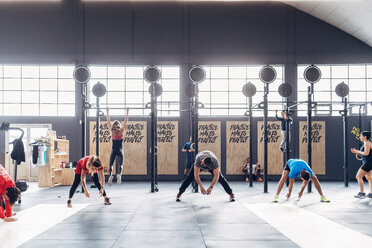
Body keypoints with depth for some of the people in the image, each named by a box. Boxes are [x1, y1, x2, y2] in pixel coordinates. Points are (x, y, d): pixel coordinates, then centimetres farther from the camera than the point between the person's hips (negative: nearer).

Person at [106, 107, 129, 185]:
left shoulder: (112, 131, -1)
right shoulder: (121, 131, -4)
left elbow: (108, 121, 6)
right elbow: (126, 121, 0)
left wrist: (107, 112, 11)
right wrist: (127, 112, 5)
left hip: (113, 150, 1)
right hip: (120, 151, -1)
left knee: (111, 164, 2)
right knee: (120, 165, -4)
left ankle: (110, 175, -27)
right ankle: (119, 174, -34)